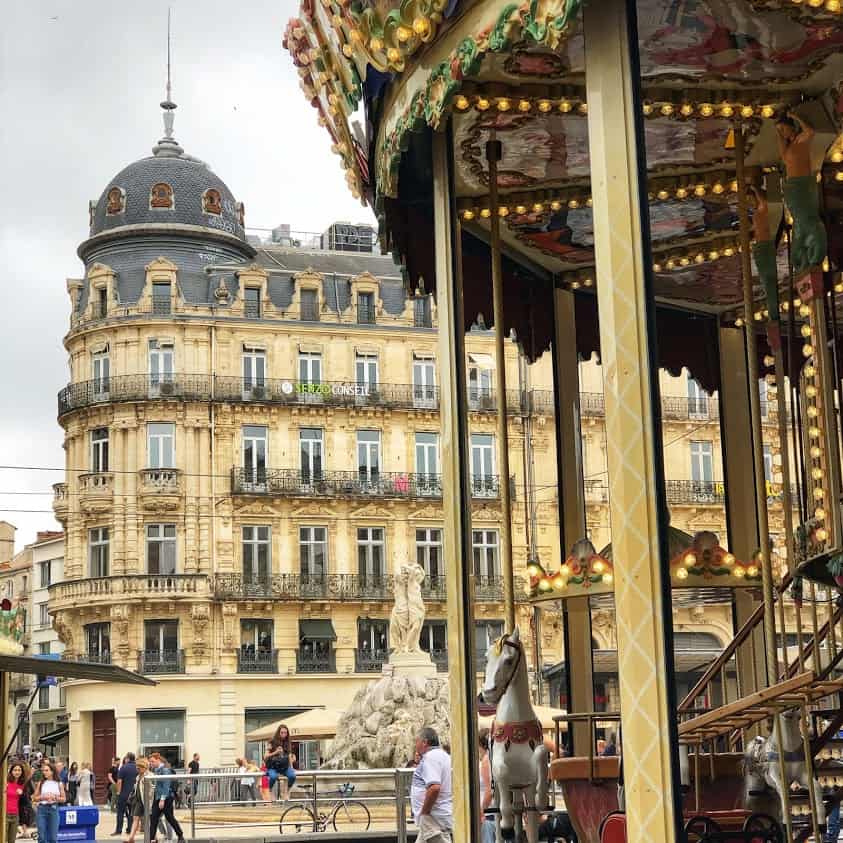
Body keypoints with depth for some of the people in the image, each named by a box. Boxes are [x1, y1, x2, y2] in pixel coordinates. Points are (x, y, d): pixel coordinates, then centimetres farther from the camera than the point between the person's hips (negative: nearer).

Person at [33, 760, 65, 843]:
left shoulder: (59, 784, 4)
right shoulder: (40, 783, 5)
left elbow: (64, 799, 6)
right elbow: (34, 798, 5)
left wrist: (55, 798, -12)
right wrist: (43, 797, -13)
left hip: (54, 809, 0)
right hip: (42, 808, 0)